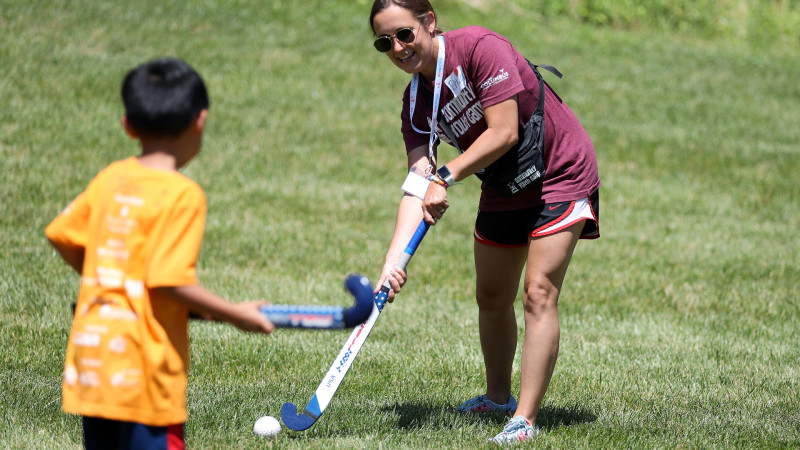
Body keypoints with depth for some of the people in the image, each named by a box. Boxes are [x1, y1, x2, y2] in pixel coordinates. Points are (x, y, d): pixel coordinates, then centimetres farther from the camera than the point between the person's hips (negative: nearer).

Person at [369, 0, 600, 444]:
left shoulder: (479, 47, -24)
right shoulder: (416, 103, -5)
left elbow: (504, 133, -27)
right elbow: (417, 187, -12)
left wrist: (446, 176, -27)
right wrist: (392, 261, -25)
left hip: (561, 174, -7)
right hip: (503, 191, 7)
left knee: (538, 294, -16)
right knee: (491, 299, 13)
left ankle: (524, 420, -18)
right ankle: (498, 397, 36)